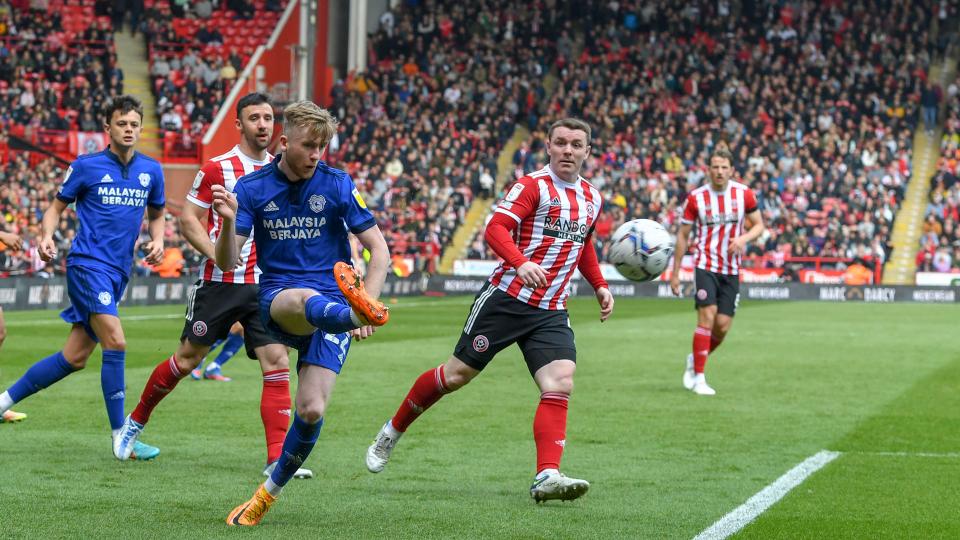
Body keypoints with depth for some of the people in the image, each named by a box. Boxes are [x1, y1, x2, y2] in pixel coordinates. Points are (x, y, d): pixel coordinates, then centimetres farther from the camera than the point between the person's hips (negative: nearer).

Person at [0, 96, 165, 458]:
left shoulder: (151, 171, 9)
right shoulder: (86, 166, -2)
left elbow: (156, 214, 23)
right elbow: (57, 206, 6)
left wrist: (157, 240, 2)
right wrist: (47, 237, -13)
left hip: (118, 272, 6)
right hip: (88, 264, -6)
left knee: (75, 358, 7)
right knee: (116, 342, -19)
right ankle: (121, 438, -14)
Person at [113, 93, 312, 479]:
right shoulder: (217, 168, -4)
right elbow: (188, 219, -4)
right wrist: (215, 253, -18)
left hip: (266, 285, 3)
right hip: (221, 283, -3)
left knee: (277, 363, -10)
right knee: (187, 359, 4)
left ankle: (277, 459, -11)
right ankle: (136, 422, 27)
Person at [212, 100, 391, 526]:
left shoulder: (338, 185, -1)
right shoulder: (252, 188, 0)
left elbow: (379, 250, 2)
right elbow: (227, 262, -7)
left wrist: (366, 301, -12)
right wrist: (228, 221, -27)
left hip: (333, 305, 0)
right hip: (277, 301, 0)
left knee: (312, 410, -15)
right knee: (306, 300, -40)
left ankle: (268, 494, 7)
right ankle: (359, 312, -75)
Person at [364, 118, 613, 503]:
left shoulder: (592, 198, 14)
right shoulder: (533, 186, -9)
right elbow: (495, 229, -20)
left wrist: (600, 286, 19)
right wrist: (521, 263, -37)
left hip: (551, 312, 5)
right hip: (507, 297, -5)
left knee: (560, 385, -16)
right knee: (456, 374, 1)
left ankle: (547, 477, -22)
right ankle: (392, 432, 22)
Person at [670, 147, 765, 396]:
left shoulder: (744, 194, -1)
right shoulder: (696, 197, -5)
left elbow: (759, 225, 8)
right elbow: (683, 235, 3)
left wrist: (743, 238, -14)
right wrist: (675, 272, 2)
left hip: (731, 270, 3)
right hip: (705, 265, -3)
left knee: (723, 326, 0)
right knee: (707, 317, -16)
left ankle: (694, 360, 28)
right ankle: (699, 378, -9)